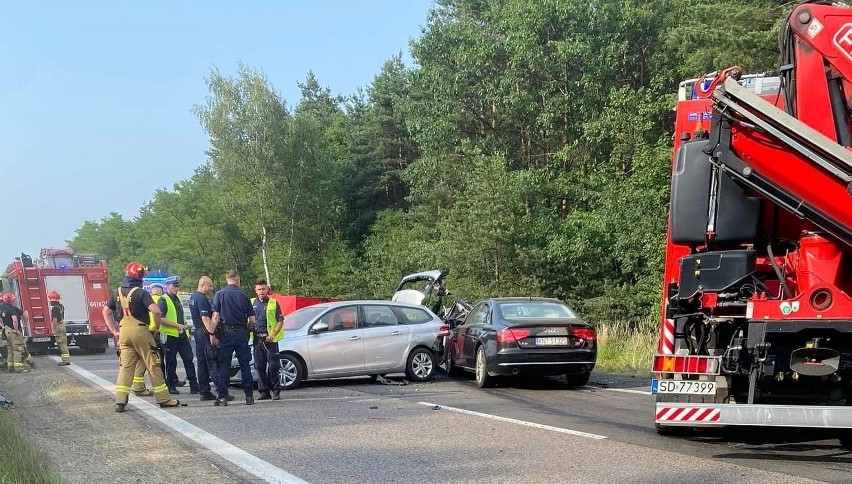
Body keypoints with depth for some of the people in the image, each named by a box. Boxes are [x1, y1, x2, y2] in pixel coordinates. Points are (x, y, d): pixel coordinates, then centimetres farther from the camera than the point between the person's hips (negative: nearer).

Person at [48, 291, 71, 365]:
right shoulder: (61, 306, 12)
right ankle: (66, 360, 18)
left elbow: (55, 319, -23)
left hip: (58, 326, -9)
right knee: (64, 343, 14)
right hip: (62, 324, 9)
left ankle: (65, 360, -6)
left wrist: (54, 329, -22)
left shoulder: (54, 308, -17)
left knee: (62, 344, -7)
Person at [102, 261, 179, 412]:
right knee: (153, 365, 3)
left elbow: (106, 312, 17)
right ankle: (163, 398, 8)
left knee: (126, 366, 6)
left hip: (124, 332, 5)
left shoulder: (118, 293, 11)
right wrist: (157, 327, -6)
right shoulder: (140, 293, -10)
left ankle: (120, 401, -4)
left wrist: (114, 331, 16)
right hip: (140, 331, -5)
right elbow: (156, 310, -22)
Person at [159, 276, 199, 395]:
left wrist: (186, 332, 21)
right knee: (171, 363, 1)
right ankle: (171, 386, 10)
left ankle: (194, 386, 0)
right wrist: (177, 325, -18)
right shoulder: (163, 300, -7)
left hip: (181, 334, 7)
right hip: (170, 335, -7)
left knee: (188, 359, 1)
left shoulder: (178, 299, 19)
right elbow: (160, 318, -17)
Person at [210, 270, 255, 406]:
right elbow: (252, 319, 5)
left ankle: (222, 396, -3)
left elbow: (215, 316, -9)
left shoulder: (220, 294, -2)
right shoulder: (244, 295, 3)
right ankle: (249, 396, 9)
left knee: (224, 365, 1)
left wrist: (212, 334, -3)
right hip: (241, 334, 2)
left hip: (227, 333, -2)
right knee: (244, 365, 8)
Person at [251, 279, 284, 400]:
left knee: (273, 366, -4)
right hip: (257, 339, 3)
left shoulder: (273, 303, 2)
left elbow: (280, 321, -1)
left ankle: (276, 391, 3)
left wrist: (273, 335, -13)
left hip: (270, 339, -3)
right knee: (260, 367, 4)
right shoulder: (252, 303, 11)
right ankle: (264, 391, 10)